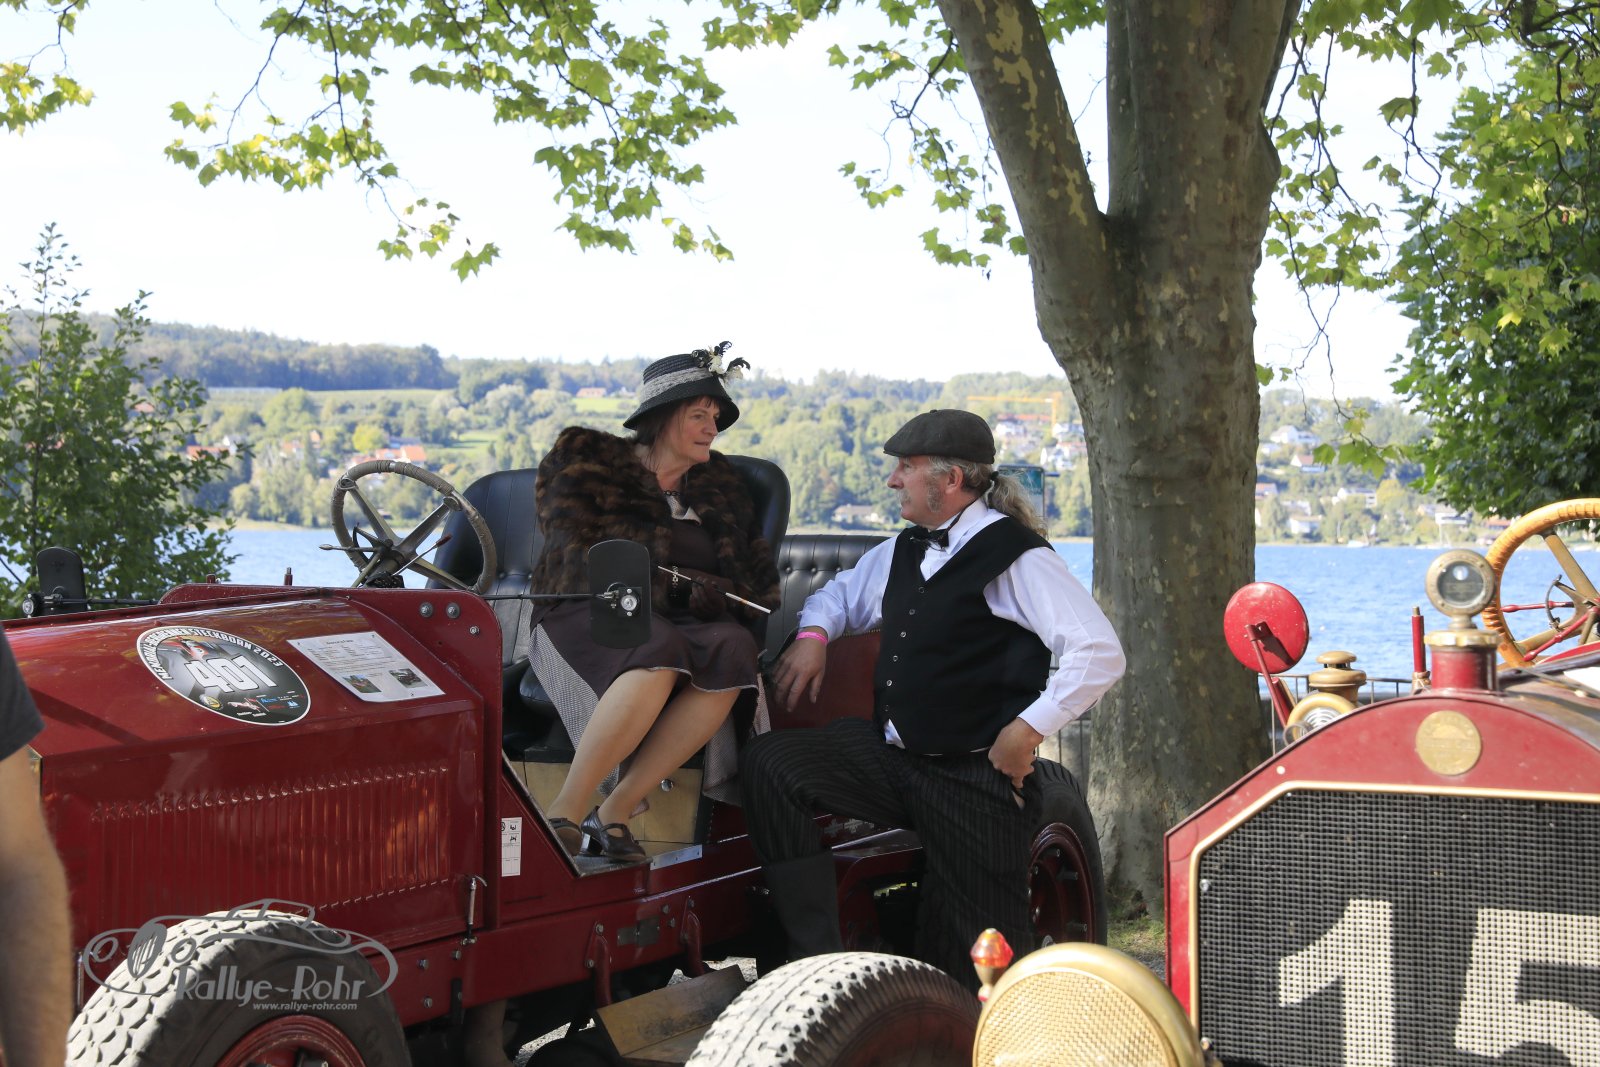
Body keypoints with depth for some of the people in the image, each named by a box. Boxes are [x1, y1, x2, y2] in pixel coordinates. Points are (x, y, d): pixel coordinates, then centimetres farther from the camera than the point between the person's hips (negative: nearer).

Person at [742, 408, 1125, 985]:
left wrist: (1027, 730, -18)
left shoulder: (1014, 556, -12)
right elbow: (840, 594, 32)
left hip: (974, 780, -7)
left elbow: (1100, 654, -18)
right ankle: (815, 957, -17)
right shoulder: (904, 551, 13)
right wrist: (812, 635, 9)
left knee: (976, 961, -1)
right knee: (770, 762, -15)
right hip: (890, 758, 7)